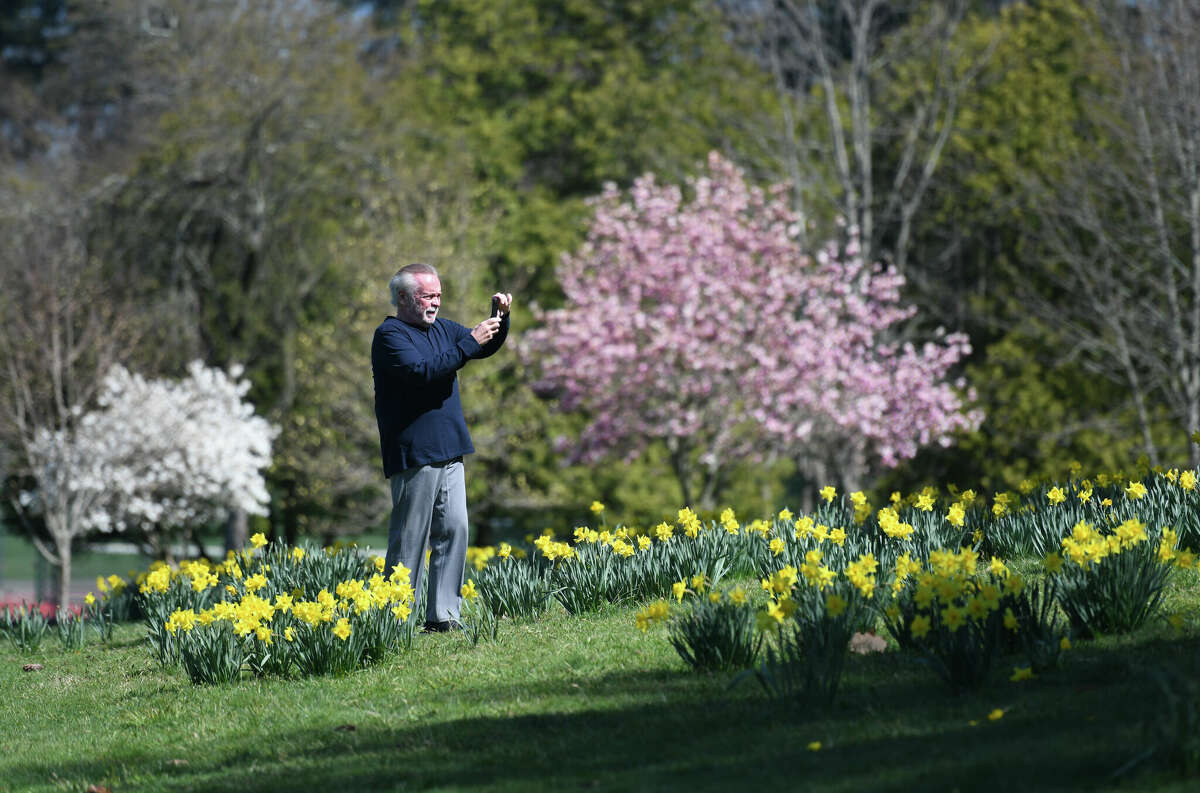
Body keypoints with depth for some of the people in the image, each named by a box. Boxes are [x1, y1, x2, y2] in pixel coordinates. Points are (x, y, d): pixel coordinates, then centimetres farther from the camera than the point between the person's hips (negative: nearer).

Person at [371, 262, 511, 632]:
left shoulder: (441, 328, 17)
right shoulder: (390, 335, -8)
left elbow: (486, 348, 24)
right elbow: (422, 371, -22)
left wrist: (500, 317, 4)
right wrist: (469, 343, -21)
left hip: (449, 454, 8)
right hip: (414, 456, -8)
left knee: (454, 532, 4)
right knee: (409, 543, -5)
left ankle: (443, 615, 8)